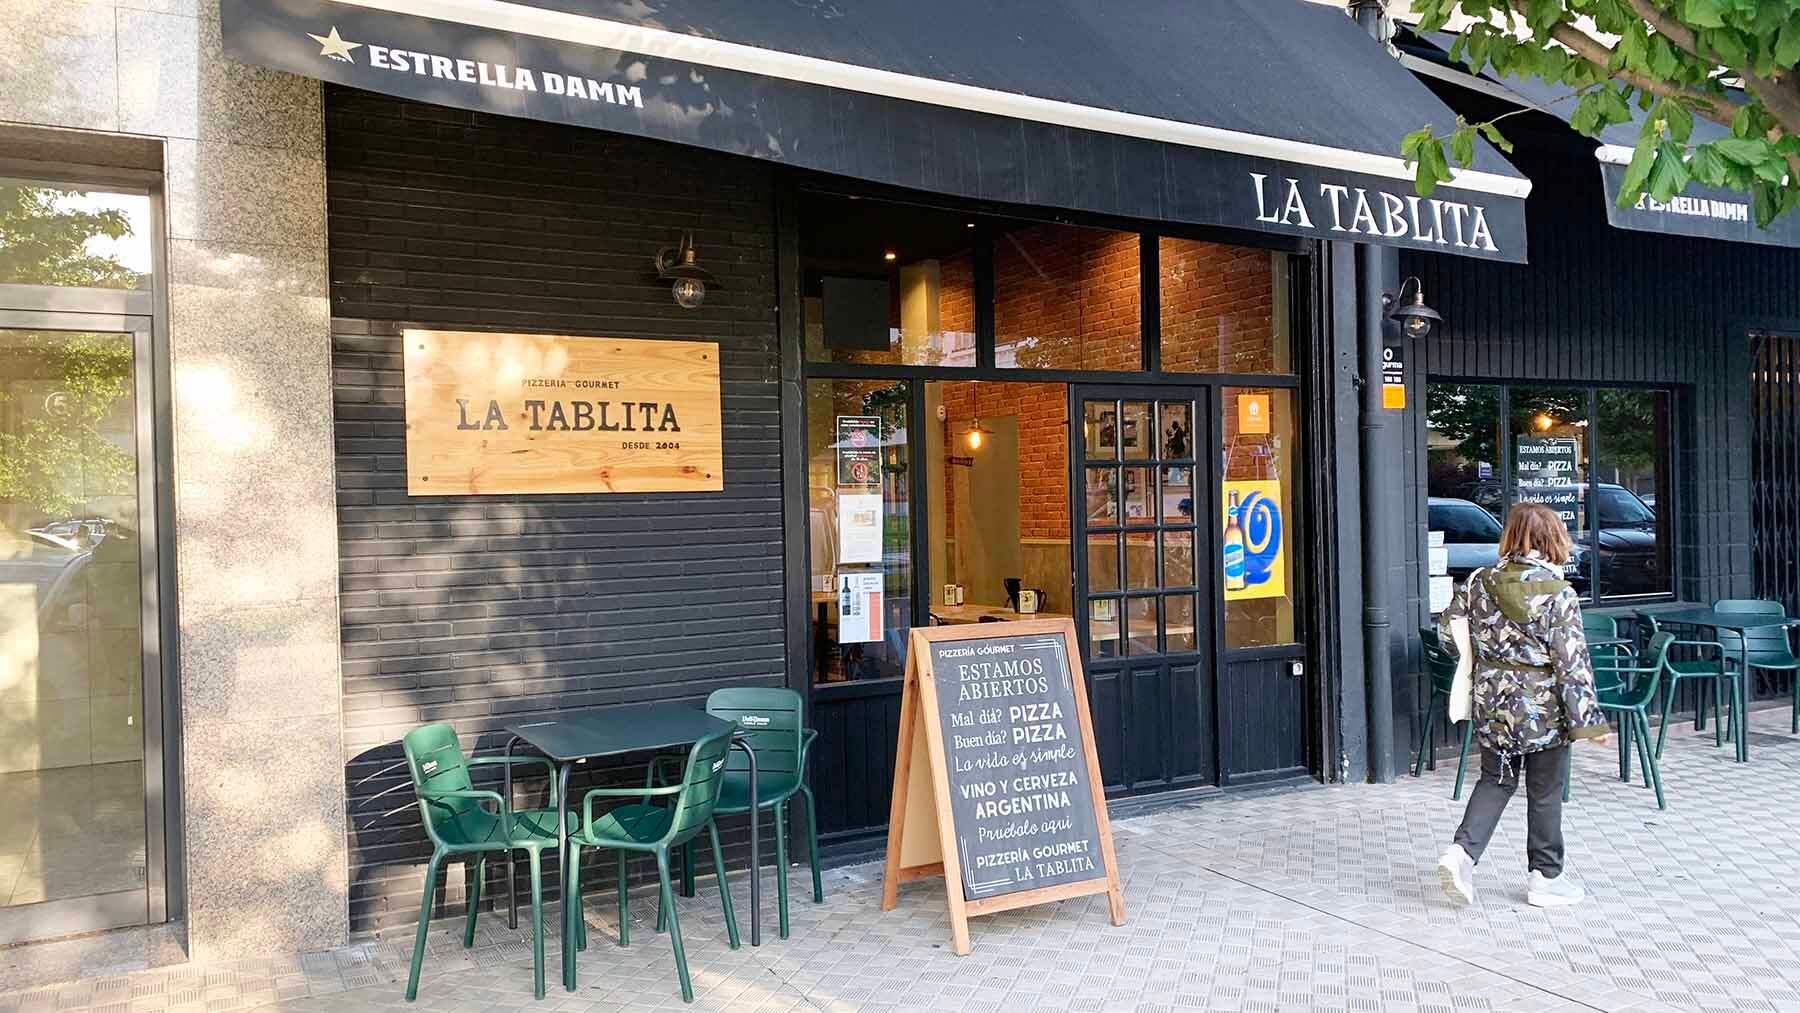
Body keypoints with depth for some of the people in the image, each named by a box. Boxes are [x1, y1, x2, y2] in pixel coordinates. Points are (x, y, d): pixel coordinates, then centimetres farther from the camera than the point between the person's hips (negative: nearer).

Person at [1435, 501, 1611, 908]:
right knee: (1545, 794, 10)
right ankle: (1546, 878, 21)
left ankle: (1463, 852, 1)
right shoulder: (1558, 593, -15)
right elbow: (1572, 663, -15)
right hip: (1545, 710, -4)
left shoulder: (1479, 582, -3)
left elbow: (1448, 628, 6)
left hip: (1493, 707, 4)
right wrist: (1589, 719, -9)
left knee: (1495, 780, 18)